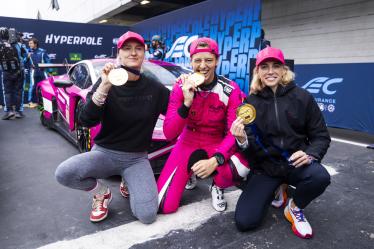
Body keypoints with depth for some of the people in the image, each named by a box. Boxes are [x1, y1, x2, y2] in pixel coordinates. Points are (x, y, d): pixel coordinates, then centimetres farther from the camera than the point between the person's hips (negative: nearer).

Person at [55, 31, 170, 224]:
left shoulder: (155, 89, -2)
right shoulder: (107, 84, -5)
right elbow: (86, 121, -17)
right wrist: (104, 87, -31)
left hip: (137, 159, 0)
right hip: (104, 152, 0)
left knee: (147, 215, -18)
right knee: (63, 173, -29)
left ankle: (129, 183, 16)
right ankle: (101, 193, 4)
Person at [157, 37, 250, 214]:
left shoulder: (230, 90, -13)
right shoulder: (181, 87, -11)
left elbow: (234, 132, -16)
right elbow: (169, 134, -17)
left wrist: (215, 160, -33)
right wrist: (187, 102, -31)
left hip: (217, 145, 0)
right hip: (188, 144, 1)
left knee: (240, 168, -37)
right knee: (163, 206, -11)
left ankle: (217, 186, 1)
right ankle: (191, 173, 19)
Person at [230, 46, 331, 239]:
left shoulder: (302, 97, -5)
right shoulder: (251, 102, -4)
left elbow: (321, 136, 0)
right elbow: (251, 148, -7)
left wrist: (310, 154, -21)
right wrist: (242, 140, -31)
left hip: (295, 163, 0)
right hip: (265, 167, 1)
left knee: (320, 177, -35)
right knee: (244, 221, -12)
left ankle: (294, 208, 1)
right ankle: (276, 190, 19)